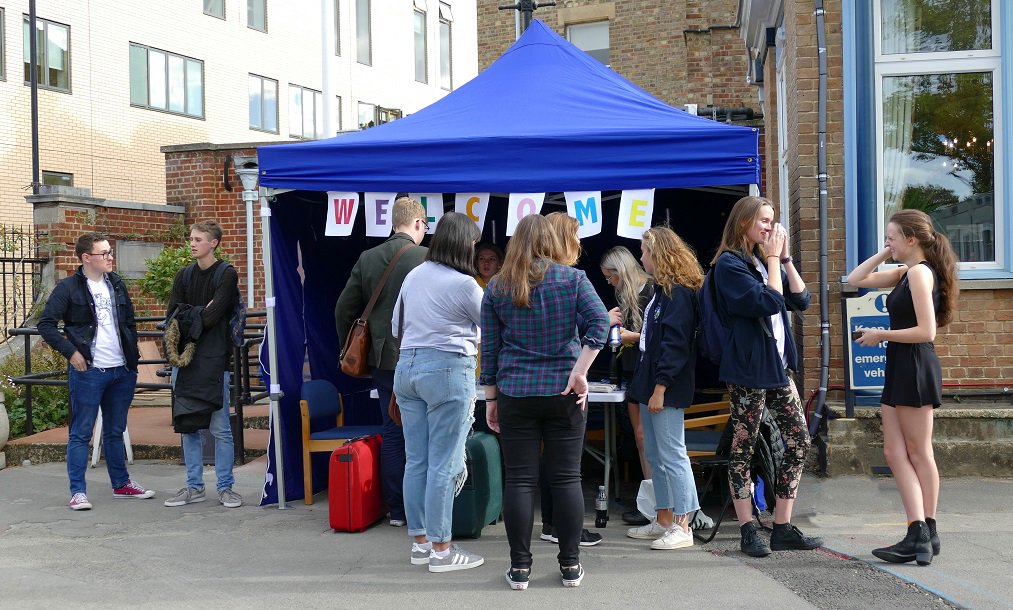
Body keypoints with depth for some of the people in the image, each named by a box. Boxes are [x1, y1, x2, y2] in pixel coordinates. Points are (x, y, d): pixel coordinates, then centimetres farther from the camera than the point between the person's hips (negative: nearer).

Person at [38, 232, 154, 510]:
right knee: (80, 433, 0)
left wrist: (132, 357, 12)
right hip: (87, 371, -6)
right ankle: (77, 491, 5)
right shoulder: (69, 288, -5)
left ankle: (121, 484, 25)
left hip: (122, 372, 6)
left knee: (115, 432, 16)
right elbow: (45, 324, -7)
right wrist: (71, 352, -14)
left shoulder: (117, 285, 12)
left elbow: (130, 323, 20)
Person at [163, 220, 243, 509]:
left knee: (220, 428, -1)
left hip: (214, 359, -5)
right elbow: (172, 315, 5)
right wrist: (198, 313, -7)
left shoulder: (227, 275, -2)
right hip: (184, 360, 5)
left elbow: (212, 316, -13)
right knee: (188, 425, 8)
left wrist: (188, 318, -2)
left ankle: (225, 487, 7)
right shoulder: (183, 276, 15)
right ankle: (194, 487, 17)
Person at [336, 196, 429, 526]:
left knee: (392, 433, 11)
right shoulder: (425, 258, -11)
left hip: (383, 360, 4)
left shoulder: (367, 258, 4)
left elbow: (344, 309, 6)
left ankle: (396, 510, 15)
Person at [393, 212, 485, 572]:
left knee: (416, 460, 11)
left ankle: (420, 542, 19)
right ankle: (440, 550, 3)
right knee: (444, 464, -2)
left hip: (406, 367, 7)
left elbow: (396, 325, 20)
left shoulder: (414, 275, 9)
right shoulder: (464, 284, -11)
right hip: (447, 370, -7)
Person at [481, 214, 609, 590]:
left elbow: (489, 347, 6)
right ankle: (570, 565, 11)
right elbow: (599, 322, -11)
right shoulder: (572, 279, 2)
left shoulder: (497, 287, 5)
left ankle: (519, 567, 7)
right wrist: (579, 372, -12)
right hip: (564, 392, 0)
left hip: (515, 394, 0)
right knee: (566, 478, 5)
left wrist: (491, 398, 11)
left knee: (519, 480, 4)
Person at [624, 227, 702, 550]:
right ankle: (663, 521, 22)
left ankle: (682, 526, 2)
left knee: (672, 455, -5)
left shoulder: (678, 293, -14)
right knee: (656, 456, 14)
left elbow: (675, 344, -20)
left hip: (666, 389, -10)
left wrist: (660, 387, -22)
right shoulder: (662, 290, 17)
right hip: (650, 384, 10)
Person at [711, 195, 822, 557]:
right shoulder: (729, 263, -9)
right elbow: (769, 302, -18)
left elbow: (801, 301, 9)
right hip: (747, 368, -8)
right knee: (742, 450, 0)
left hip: (778, 365, 8)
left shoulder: (764, 261, 15)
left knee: (799, 443, 5)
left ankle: (783, 529, 13)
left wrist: (785, 258, 2)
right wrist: (774, 259, -9)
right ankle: (748, 532, 8)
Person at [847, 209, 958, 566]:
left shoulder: (920, 272, -13)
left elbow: (926, 331, -20)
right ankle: (921, 535, 6)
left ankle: (923, 535, 6)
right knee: (894, 452, 5)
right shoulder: (905, 273, 14)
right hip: (900, 369, 9)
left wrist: (881, 335, -14)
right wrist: (884, 254, 10)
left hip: (915, 368, -9)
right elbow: (855, 280, 18)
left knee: (918, 454, -2)